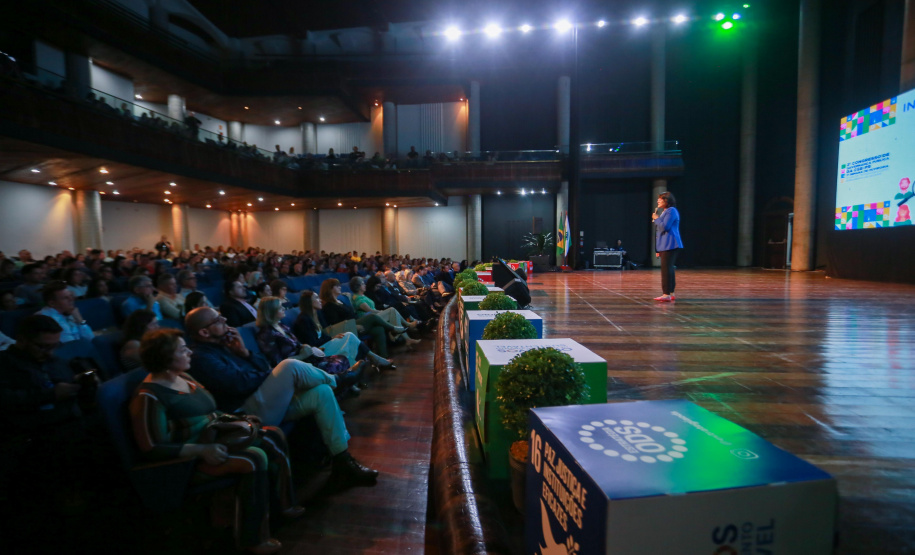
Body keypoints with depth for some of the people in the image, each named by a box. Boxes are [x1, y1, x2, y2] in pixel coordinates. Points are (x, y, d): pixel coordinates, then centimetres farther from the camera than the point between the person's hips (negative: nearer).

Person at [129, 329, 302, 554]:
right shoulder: (149, 396, -19)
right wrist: (201, 450, -28)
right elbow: (153, 450, -21)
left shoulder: (184, 378, 8)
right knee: (254, 458, -28)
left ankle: (284, 504, 7)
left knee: (273, 435, -6)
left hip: (214, 440, 9)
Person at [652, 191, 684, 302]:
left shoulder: (671, 211, -10)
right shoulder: (665, 212, 22)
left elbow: (664, 226, -21)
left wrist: (656, 219, -3)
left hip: (669, 246, -10)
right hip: (665, 246, 10)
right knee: (668, 268, 13)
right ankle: (671, 293, 19)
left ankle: (667, 294, -12)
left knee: (666, 269, -12)